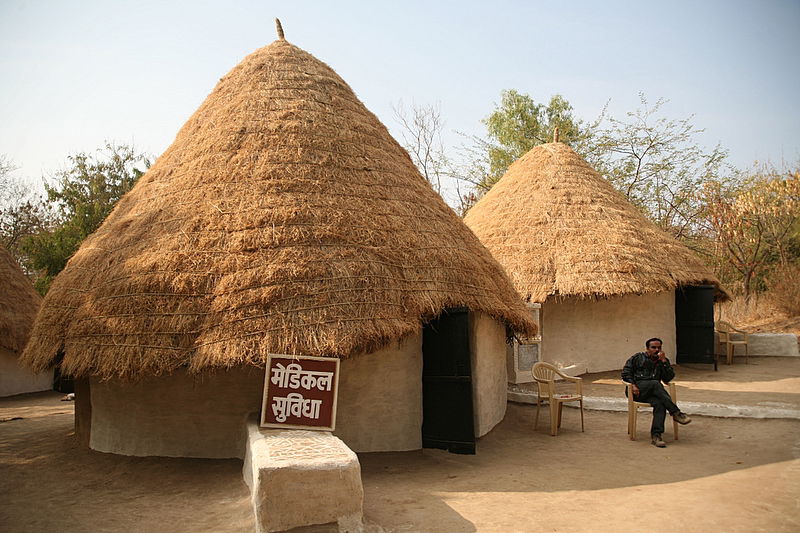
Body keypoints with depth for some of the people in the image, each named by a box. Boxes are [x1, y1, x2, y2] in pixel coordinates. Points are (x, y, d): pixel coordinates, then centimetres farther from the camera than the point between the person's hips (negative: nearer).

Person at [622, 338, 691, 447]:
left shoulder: (663, 361, 20)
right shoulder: (638, 357, 14)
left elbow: (668, 378, 5)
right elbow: (625, 373, 10)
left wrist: (664, 361, -2)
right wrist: (632, 385, -7)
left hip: (652, 392, 2)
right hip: (637, 390, -2)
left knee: (659, 403, -33)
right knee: (655, 384, -33)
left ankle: (656, 435, -40)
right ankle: (676, 413, -35)